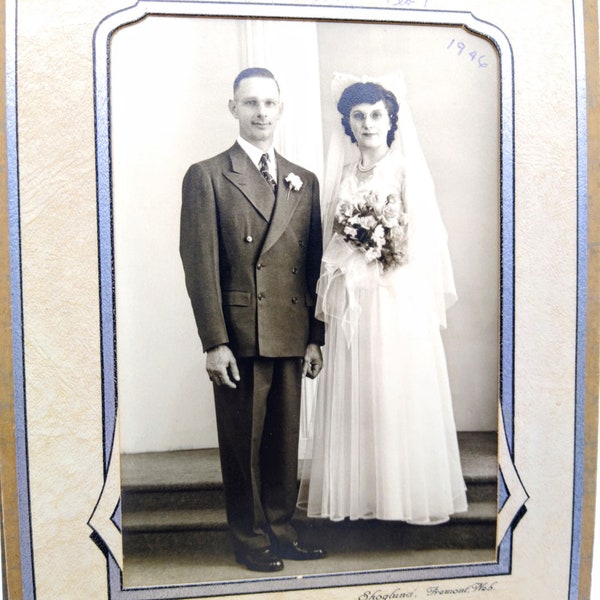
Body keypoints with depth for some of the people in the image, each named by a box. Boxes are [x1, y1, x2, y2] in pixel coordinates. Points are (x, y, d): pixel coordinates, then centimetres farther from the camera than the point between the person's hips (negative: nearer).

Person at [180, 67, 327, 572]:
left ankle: (280, 530, 30)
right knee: (243, 443, 7)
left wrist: (316, 337, 7)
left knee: (285, 440, 13)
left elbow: (315, 266, 11)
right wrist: (214, 342, -12)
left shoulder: (304, 182, 13)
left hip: (292, 337, 4)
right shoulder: (207, 176, 0)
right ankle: (251, 539, 25)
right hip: (239, 336, -4)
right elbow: (200, 265, -6)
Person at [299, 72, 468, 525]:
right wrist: (329, 292, 6)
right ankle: (356, 491, 21)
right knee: (352, 397, 7)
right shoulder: (343, 175, 11)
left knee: (400, 394, 2)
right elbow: (332, 240, 11)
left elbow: (427, 238, -2)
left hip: (400, 301, -3)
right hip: (351, 302, 4)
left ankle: (407, 491, 18)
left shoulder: (409, 171, 1)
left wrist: (432, 303, -7)